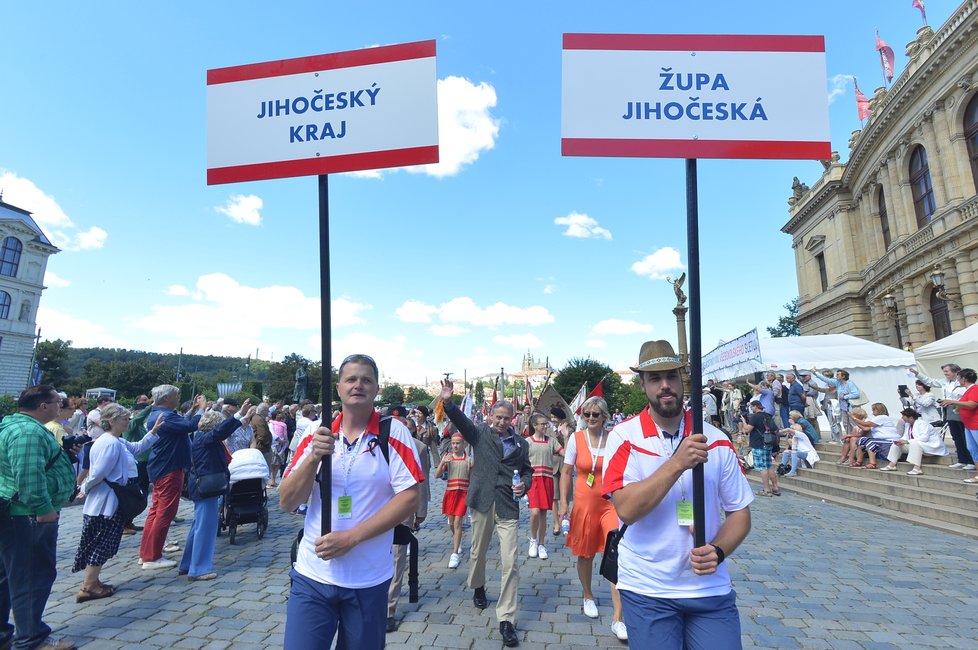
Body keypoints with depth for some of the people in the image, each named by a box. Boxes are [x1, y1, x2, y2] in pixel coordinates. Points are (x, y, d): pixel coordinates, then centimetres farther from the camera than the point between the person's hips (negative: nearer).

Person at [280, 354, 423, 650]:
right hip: (311, 576, 2)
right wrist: (314, 458, -18)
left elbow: (410, 498, -12)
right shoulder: (316, 435, 1)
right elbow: (287, 503, -1)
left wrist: (352, 537, -18)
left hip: (368, 580, -1)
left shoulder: (394, 433, -8)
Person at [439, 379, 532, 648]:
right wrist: (448, 402, -35)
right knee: (478, 552, 19)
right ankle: (478, 587, 49)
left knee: (511, 562, -5)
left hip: (508, 506, 0)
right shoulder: (480, 433, -1)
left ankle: (506, 619, 7)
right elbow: (461, 421, -17)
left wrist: (525, 483, -7)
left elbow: (527, 469, 15)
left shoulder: (521, 443, 4)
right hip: (482, 502, 0)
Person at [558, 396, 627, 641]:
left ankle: (617, 618, -3)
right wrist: (563, 502, -3)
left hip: (610, 503, 0)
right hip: (585, 503, 1)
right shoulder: (575, 439, -5)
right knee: (585, 554, 15)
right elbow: (567, 473, 1)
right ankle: (588, 596, 41)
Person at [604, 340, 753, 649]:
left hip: (711, 589, 2)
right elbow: (626, 509, -20)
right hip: (646, 591, -2)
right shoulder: (624, 436, -10)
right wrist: (678, 463, -26)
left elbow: (740, 512, 5)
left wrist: (717, 551, -13)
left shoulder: (716, 440, -1)